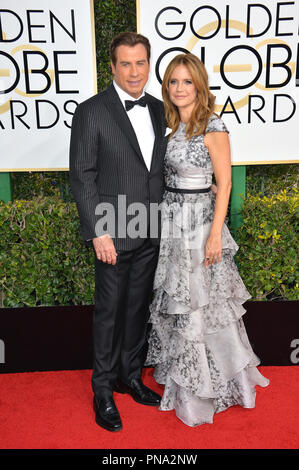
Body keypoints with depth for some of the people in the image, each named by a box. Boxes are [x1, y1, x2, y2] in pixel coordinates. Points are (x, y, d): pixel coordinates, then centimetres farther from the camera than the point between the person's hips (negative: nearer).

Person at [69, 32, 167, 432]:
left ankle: (131, 376, 36)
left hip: (151, 232, 5)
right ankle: (103, 390, 26)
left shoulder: (159, 110, 9)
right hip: (114, 233, -5)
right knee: (109, 311, 7)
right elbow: (82, 177, -10)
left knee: (138, 308, 16)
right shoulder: (91, 112, -8)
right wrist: (98, 232, -15)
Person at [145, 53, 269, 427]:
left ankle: (209, 383, 26)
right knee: (172, 297, 17)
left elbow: (224, 182, -13)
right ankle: (179, 369, 39)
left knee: (200, 302, 4)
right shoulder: (170, 124, 10)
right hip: (169, 219, 7)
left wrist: (215, 233, -17)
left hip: (198, 220, -7)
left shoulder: (212, 126, -11)